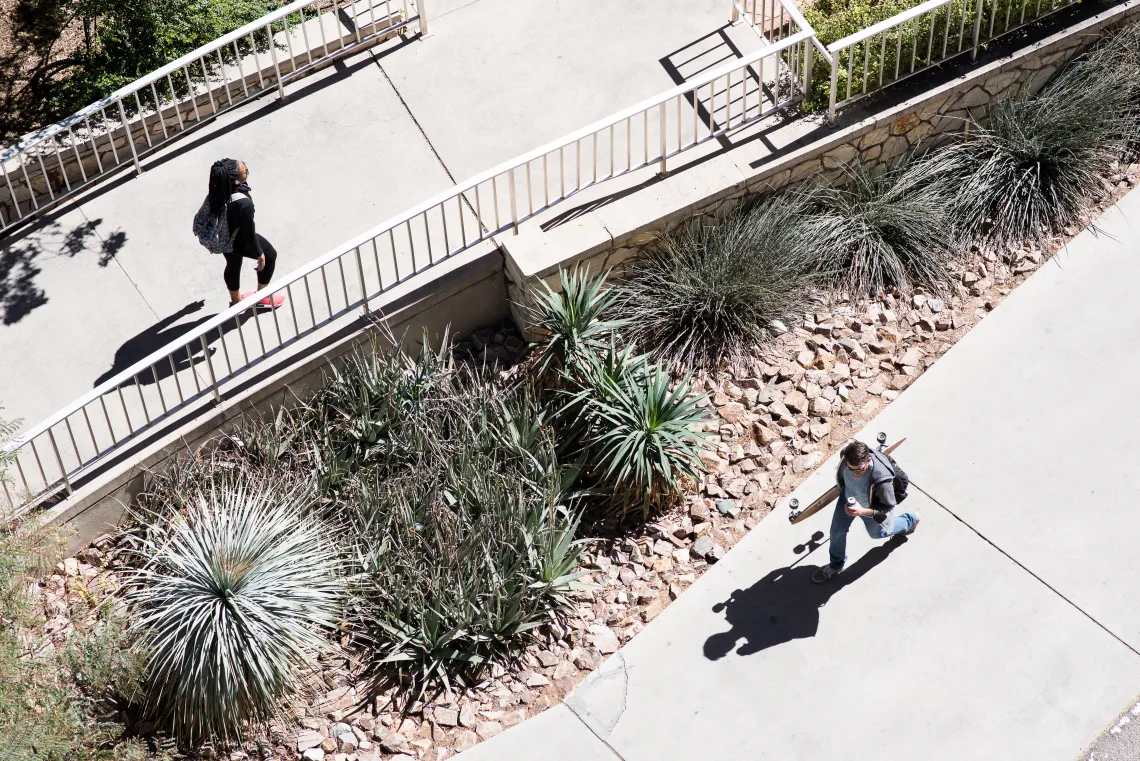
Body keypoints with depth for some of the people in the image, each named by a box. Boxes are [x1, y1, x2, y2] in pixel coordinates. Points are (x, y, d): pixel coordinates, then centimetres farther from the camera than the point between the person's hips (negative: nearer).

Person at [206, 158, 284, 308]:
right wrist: (260, 254, -11)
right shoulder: (244, 204, -43)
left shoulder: (219, 188, -23)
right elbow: (249, 232, -28)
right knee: (270, 256, 23)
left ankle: (236, 300, 57)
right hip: (240, 241, -6)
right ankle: (262, 297, 43)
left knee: (233, 265, 32)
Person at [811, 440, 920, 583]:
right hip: (848, 498, 3)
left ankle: (910, 520, 57)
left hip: (871, 507, -3)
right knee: (837, 531, 13)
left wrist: (863, 511, -45)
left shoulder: (881, 478, -48)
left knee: (877, 532, 28)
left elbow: (888, 507, -30)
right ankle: (836, 566, 43)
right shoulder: (846, 457, -34)